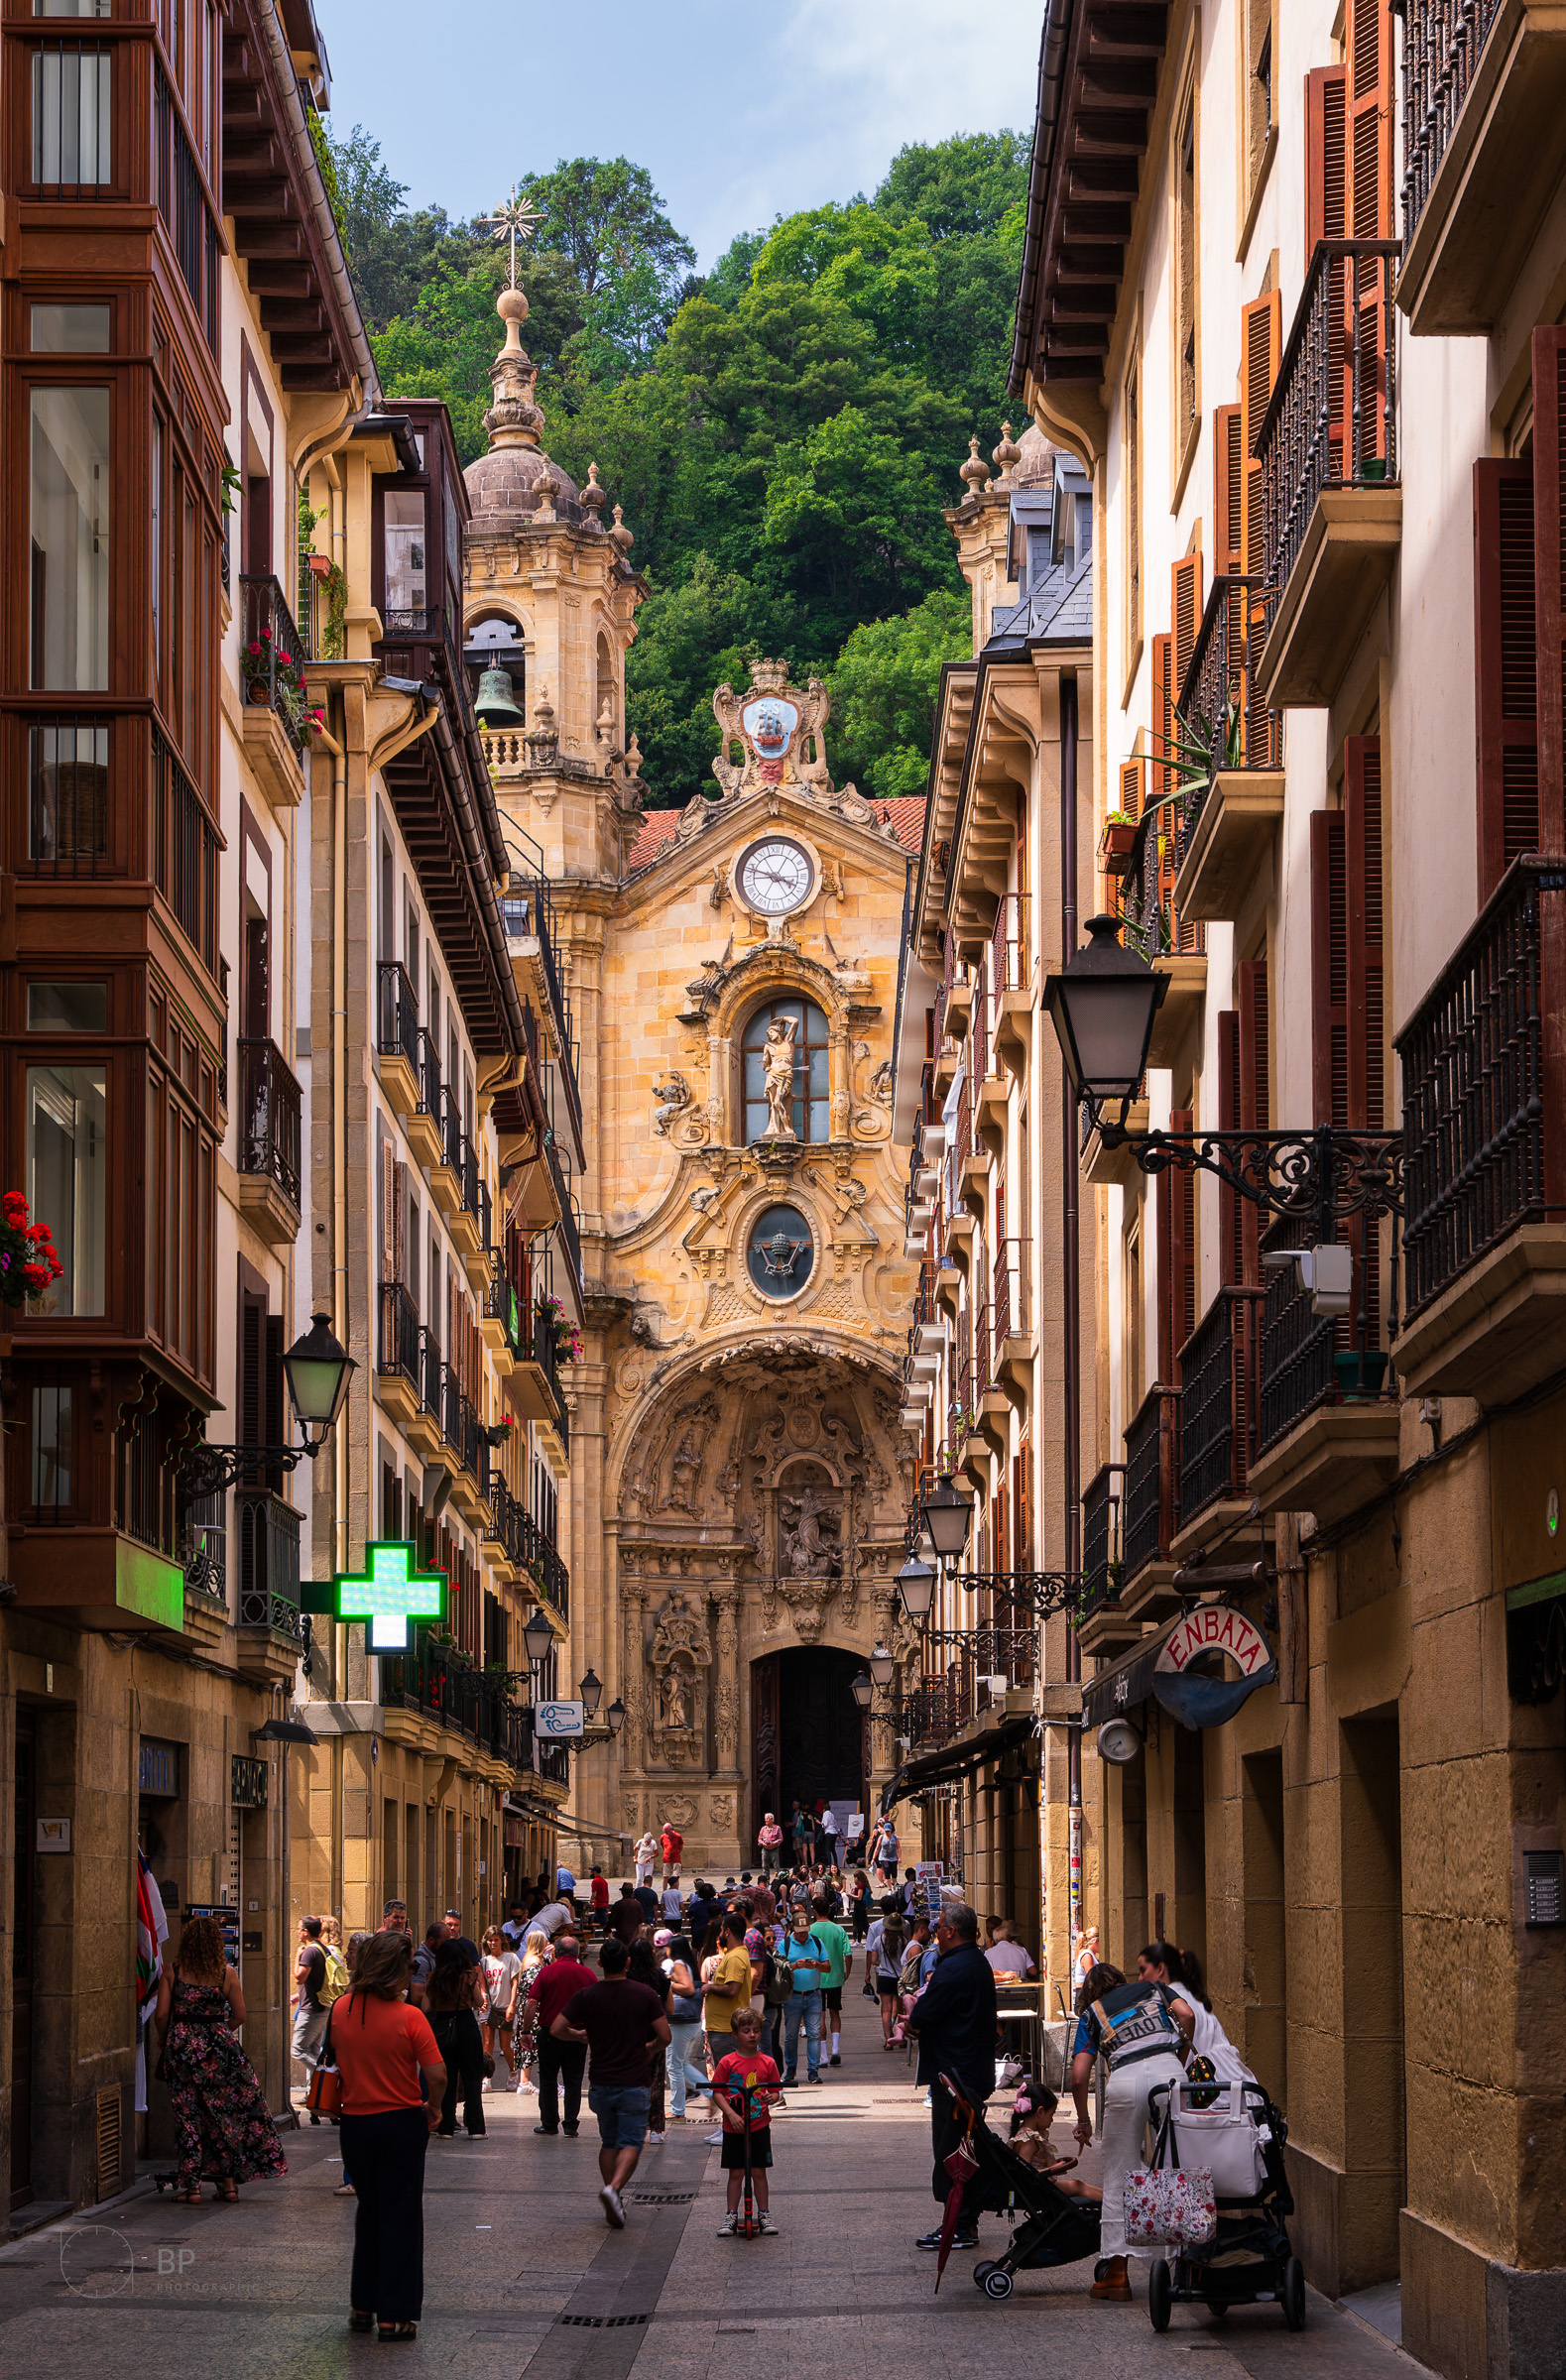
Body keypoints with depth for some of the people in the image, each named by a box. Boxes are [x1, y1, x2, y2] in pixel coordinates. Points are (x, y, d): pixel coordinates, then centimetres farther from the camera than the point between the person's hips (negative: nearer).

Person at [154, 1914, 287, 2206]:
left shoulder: (172, 1972, -4)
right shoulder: (227, 1974, -3)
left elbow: (161, 2014, -6)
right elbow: (239, 2016, 0)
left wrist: (165, 2040, 12)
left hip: (182, 2047, 0)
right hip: (218, 2048, 0)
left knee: (187, 2116, 5)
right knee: (228, 2113, 12)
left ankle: (191, 2185, 3)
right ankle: (229, 2180, 15)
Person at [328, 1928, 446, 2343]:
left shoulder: (342, 2010, -2)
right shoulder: (409, 2017, -16)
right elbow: (437, 2076, -17)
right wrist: (433, 2108, 1)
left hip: (355, 2121, 4)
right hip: (402, 2123, -4)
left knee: (369, 2210, 20)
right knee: (400, 2215, 5)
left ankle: (363, 2305, 23)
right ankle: (395, 2314, 5)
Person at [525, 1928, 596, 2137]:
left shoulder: (546, 1972, -6)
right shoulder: (588, 1974, 0)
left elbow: (532, 2004, -10)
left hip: (550, 2032, -1)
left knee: (548, 2081, 9)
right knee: (573, 2081, 7)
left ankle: (549, 2124, 13)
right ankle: (571, 2125, 4)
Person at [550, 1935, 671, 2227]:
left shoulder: (587, 1995, -1)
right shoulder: (645, 1994, -5)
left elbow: (556, 2029, -5)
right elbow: (665, 2037, -5)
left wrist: (580, 2036, 15)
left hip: (600, 2083, 2)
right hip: (633, 2084, -2)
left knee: (609, 2142, 17)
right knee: (631, 2143, -2)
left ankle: (614, 2202, 14)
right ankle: (614, 2188, -27)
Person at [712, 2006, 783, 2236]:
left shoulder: (767, 2063, 2)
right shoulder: (728, 2062, -3)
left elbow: (776, 2090, 5)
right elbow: (717, 2092, -5)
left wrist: (772, 2098, -19)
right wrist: (731, 2114, -17)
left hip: (759, 2126, 1)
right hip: (733, 2128, -1)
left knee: (758, 2172, 5)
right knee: (735, 2173, 5)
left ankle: (764, 2214, 15)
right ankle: (731, 2215, 13)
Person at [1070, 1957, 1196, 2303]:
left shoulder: (1091, 2013, 25)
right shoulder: (1154, 1989, 29)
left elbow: (1079, 2076, 14)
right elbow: (1186, 2014, 8)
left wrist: (1083, 2120, 28)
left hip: (1125, 2080, -1)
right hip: (1168, 2070, 1)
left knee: (1118, 2181, 6)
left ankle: (1114, 2272, 2)